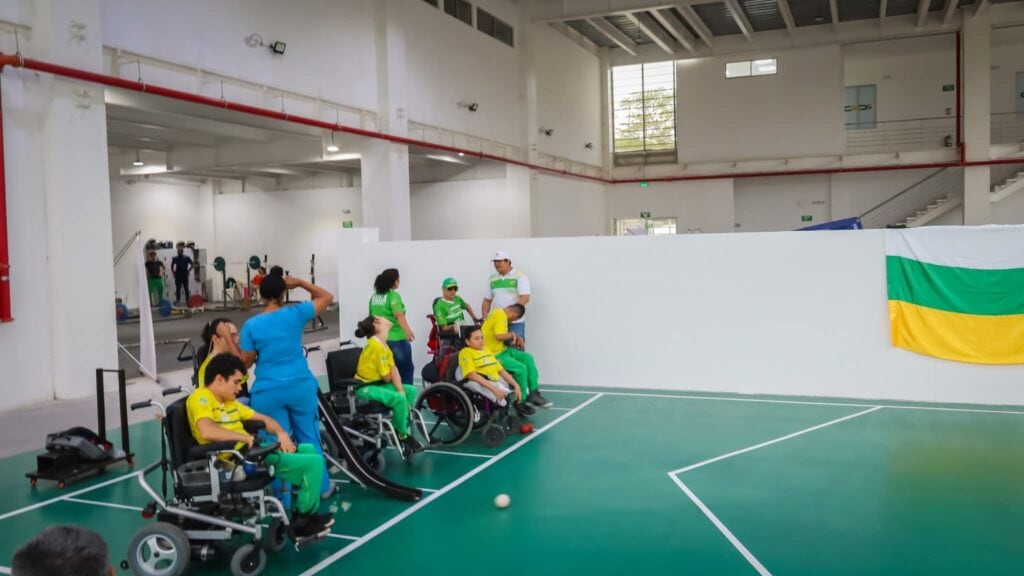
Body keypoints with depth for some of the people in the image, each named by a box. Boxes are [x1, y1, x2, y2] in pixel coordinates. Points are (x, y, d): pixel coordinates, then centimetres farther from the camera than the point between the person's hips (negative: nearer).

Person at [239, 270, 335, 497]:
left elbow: (246, 362, 0)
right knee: (309, 438, 15)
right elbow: (327, 297, 7)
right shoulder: (295, 314, -6)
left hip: (268, 392, -1)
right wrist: (300, 282, 10)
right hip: (301, 386, 1)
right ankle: (322, 487, 28)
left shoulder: (251, 325, -7)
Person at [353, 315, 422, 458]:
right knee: (399, 399, -26)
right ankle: (403, 436, -7)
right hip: (365, 388, -10)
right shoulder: (376, 345, -21)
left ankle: (399, 429, 8)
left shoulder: (384, 345, 8)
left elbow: (394, 370, 1)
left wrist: (401, 390, -11)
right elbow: (387, 377, -18)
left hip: (378, 384, 10)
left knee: (411, 391, 4)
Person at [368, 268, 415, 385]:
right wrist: (408, 330, -39)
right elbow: (399, 315, -27)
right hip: (396, 339, -7)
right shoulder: (393, 295, -11)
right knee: (406, 370, 8)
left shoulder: (374, 297, 10)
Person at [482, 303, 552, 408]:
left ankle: (533, 394, 12)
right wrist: (512, 335, -12)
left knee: (528, 358, 9)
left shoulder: (499, 312, 12)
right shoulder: (501, 316, -19)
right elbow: (500, 336, -31)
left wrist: (517, 337, 6)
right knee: (521, 368, -20)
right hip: (495, 355, -11)